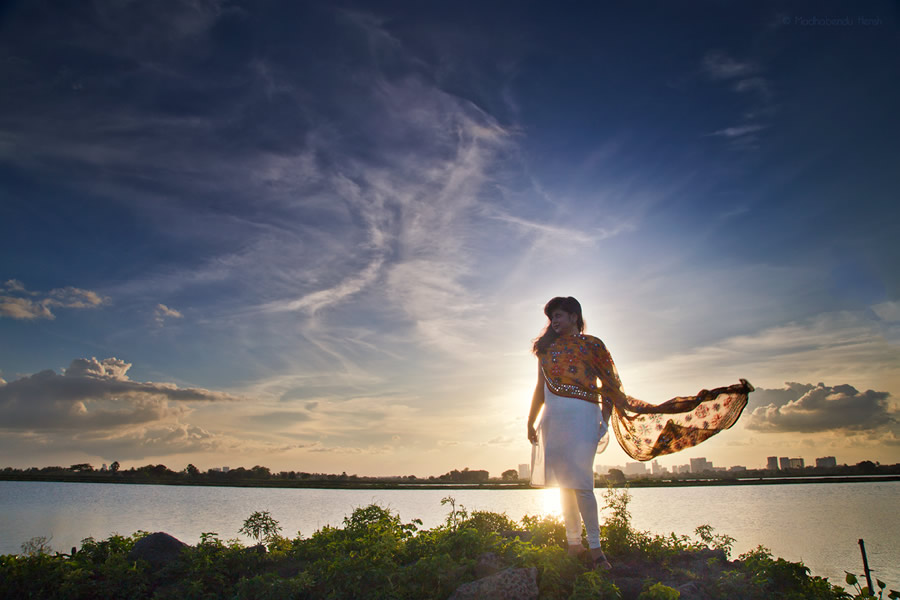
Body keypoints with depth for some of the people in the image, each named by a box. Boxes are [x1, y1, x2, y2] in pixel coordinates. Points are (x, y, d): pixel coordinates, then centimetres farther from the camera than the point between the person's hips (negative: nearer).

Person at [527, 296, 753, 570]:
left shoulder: (591, 345, 2)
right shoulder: (547, 348, 15)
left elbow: (609, 386, 2)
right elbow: (540, 389, 18)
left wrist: (604, 422, -5)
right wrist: (531, 422, 16)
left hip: (581, 416, -5)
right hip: (552, 418, 5)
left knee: (580, 483, -11)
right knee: (564, 484, 8)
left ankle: (595, 547, -2)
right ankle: (573, 542, 18)